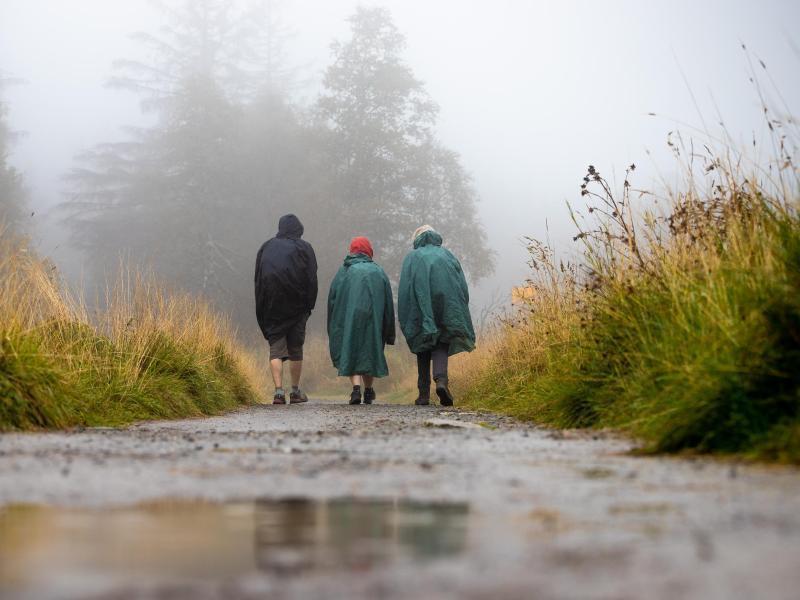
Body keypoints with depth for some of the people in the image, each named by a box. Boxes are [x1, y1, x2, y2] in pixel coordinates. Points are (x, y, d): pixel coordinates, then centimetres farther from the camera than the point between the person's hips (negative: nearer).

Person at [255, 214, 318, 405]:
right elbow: (311, 280, -3)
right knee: (296, 349, 9)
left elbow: (257, 279, 7)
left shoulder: (266, 247, 8)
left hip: (271, 307, 1)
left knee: (275, 348, 0)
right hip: (296, 307, -1)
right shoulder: (304, 248, 2)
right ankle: (296, 392, 14)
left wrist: (262, 310, 10)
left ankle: (279, 391, -13)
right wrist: (309, 305, 3)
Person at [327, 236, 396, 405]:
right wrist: (389, 334, 12)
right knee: (369, 352, 15)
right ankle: (368, 392, 26)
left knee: (351, 354, 1)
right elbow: (388, 304, 8)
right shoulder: (379, 272, 9)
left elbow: (332, 300, 6)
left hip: (348, 321, -1)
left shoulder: (343, 272, 7)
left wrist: (332, 331, 11)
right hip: (373, 320, 1)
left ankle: (356, 388, -20)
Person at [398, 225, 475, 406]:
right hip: (446, 307, 0)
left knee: (423, 348, 10)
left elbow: (404, 290, 1)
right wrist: (460, 315, 11)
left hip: (420, 309, 0)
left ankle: (424, 393, 5)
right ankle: (441, 380, -24)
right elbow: (463, 287, 8)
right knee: (441, 345, 4)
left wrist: (404, 322, 1)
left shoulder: (412, 258, 12)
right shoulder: (447, 255, 16)